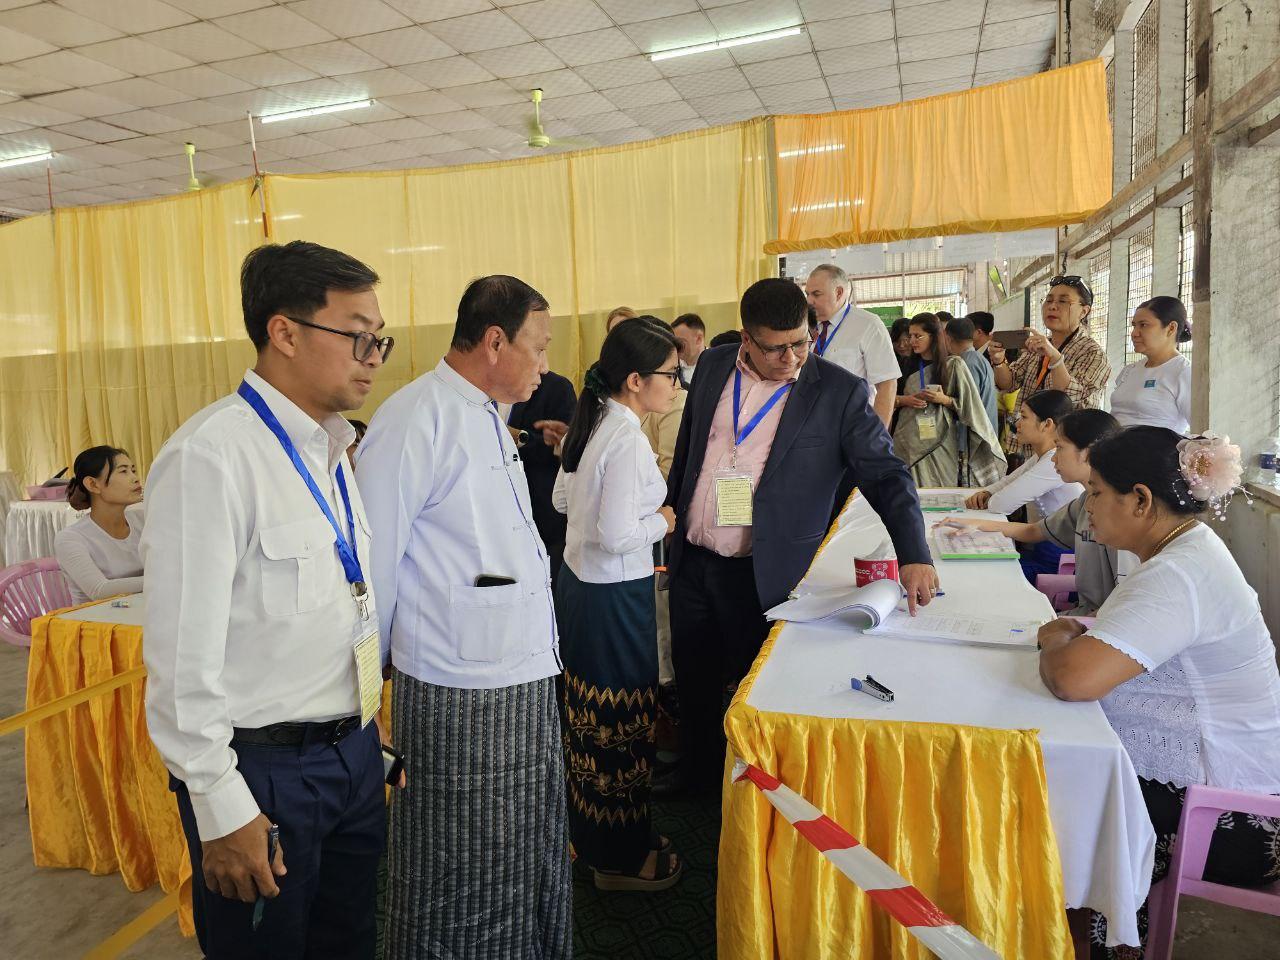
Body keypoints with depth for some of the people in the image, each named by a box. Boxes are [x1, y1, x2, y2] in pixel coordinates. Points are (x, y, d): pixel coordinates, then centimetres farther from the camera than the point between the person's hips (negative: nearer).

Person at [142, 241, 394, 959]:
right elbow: (184, 656, -21)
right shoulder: (212, 455, -20)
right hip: (266, 770, -8)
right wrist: (221, 810, -17)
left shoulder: (330, 452, 8)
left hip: (355, 754, 8)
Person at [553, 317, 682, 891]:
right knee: (621, 723, 6)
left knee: (589, 716, 21)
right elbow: (617, 535, -27)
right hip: (615, 596, -9)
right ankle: (621, 858, 24)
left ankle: (589, 832, 39)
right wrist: (662, 521, -9)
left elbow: (562, 498, 17)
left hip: (577, 582, 9)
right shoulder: (628, 439, -22)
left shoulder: (589, 423, 6)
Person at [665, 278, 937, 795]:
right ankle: (698, 790, 40)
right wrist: (673, 513, 17)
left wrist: (914, 556, -23)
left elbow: (886, 475, -12)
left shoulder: (840, 392, -10)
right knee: (694, 689, 18)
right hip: (691, 564, 4)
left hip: (764, 575, -4)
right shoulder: (712, 367, 2)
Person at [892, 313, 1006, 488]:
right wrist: (904, 400, -7)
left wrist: (944, 400, -14)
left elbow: (968, 405, 1)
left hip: (939, 444, -3)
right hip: (908, 441, 3)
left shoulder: (953, 365, 0)